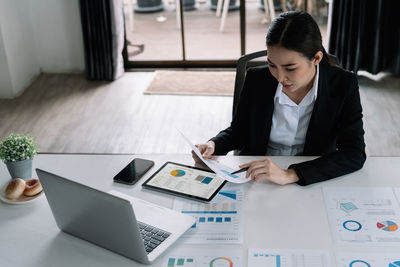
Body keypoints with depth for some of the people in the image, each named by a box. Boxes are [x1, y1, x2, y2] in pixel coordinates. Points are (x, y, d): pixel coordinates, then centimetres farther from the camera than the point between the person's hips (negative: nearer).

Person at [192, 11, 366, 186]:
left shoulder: (343, 85, -11)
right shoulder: (256, 79, -5)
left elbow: (355, 154, -20)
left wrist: (290, 175, -32)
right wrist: (213, 145, -13)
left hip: (311, 185, 0)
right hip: (255, 181, 1)